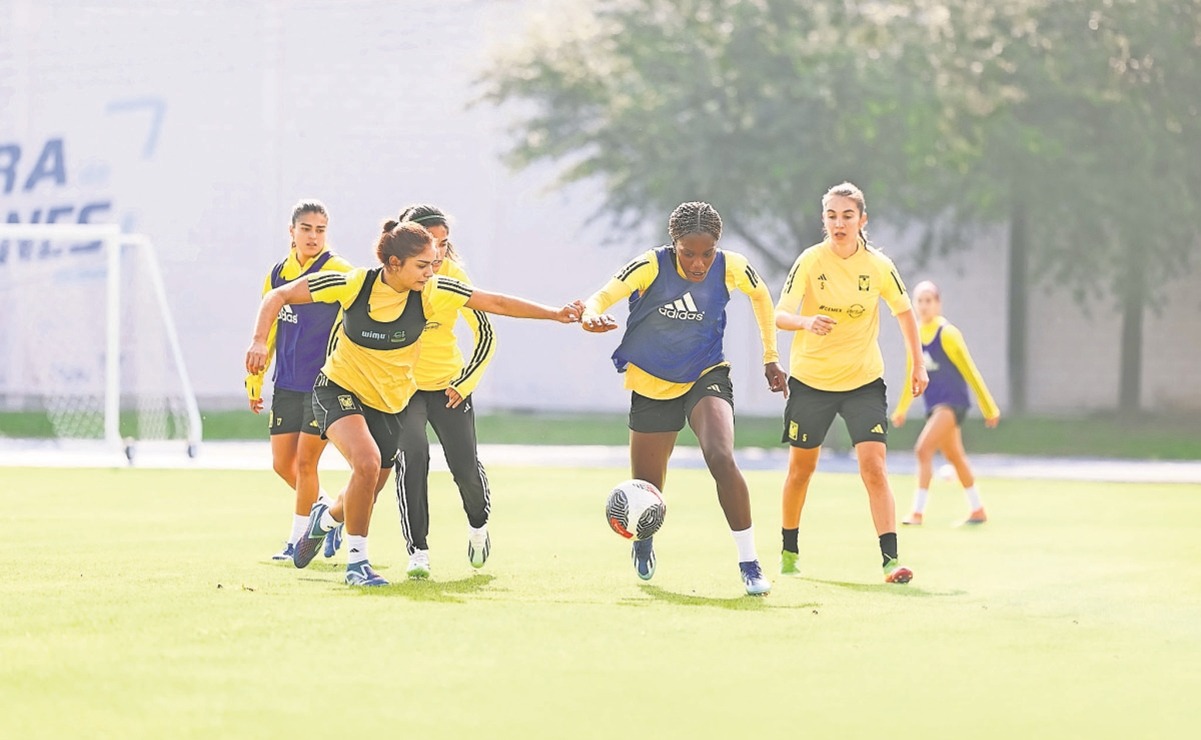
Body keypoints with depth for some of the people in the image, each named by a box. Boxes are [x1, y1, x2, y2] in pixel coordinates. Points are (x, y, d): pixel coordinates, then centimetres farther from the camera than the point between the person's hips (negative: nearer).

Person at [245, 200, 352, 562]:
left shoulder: (339, 273, -8)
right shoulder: (278, 273, 7)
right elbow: (267, 327, 15)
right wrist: (255, 380, 15)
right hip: (287, 384, 5)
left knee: (304, 463, -5)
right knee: (283, 464, 7)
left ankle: (298, 540, 8)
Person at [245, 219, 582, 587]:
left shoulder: (431, 292, -15)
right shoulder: (353, 284, -20)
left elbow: (497, 303, -11)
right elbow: (278, 296, -13)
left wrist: (555, 314, -17)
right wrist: (260, 341, -26)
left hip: (388, 404, 4)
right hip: (339, 390, -4)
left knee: (365, 497, 12)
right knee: (367, 461, -30)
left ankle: (326, 516, 51)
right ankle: (357, 561, -13)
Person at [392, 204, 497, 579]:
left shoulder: (453, 276, -12)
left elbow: (485, 334, -3)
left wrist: (465, 383, -8)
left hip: (447, 384, 1)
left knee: (466, 467, -2)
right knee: (412, 457, -23)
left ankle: (478, 523, 32)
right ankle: (417, 550, -15)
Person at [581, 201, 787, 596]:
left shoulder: (731, 268, -15)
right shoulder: (651, 267, -21)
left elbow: (760, 294, 7)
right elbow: (601, 297, -27)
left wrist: (770, 357, 10)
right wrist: (591, 316, -51)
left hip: (707, 376, 0)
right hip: (652, 384, 0)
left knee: (722, 459, -29)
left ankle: (749, 564, -19)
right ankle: (643, 539, 48)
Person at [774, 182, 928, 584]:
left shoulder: (879, 265, -6)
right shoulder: (810, 261, -11)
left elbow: (903, 310, 11)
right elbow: (780, 314, -18)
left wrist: (917, 363, 10)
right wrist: (806, 322, -39)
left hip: (864, 380, 0)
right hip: (810, 379, 0)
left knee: (874, 465, -15)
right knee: (801, 469, 12)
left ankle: (890, 558, -18)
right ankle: (789, 551, 31)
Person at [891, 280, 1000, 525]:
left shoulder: (948, 333, -13)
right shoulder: (914, 335, 6)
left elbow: (970, 372, -9)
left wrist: (989, 408, -6)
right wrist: (901, 409, 24)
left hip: (952, 402, -7)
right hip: (934, 405, 7)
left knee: (923, 449, -19)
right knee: (955, 457, 14)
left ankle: (918, 512, -18)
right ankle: (977, 511, 26)